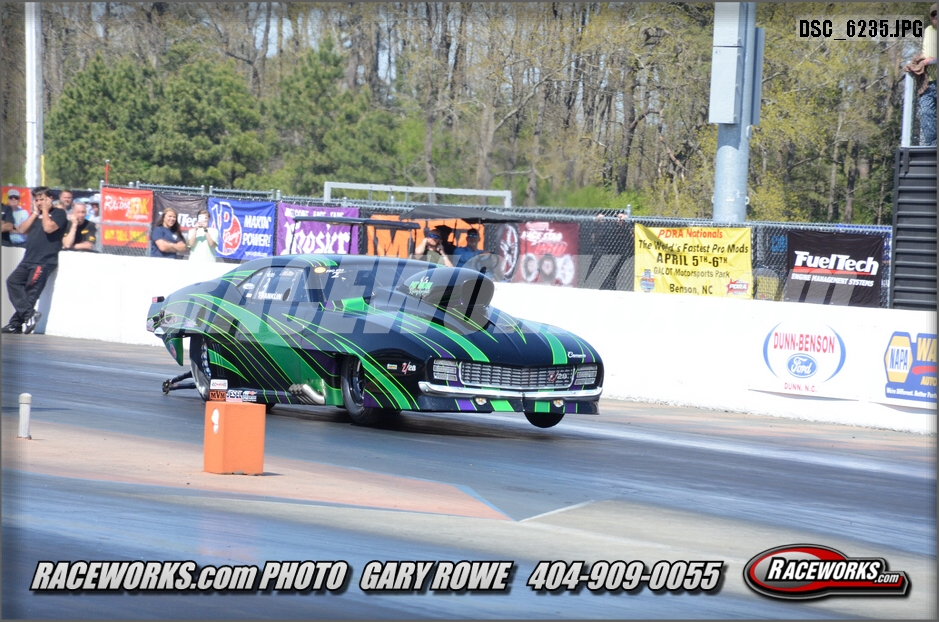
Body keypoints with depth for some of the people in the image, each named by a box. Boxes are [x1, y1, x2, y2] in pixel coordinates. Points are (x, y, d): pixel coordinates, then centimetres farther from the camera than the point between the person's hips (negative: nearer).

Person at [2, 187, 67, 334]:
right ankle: (29, 314, -18)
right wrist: (35, 213, 8)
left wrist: (45, 210, -3)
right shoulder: (36, 215, 23)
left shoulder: (59, 213, 2)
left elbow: (49, 227, -16)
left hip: (45, 261, -7)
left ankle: (17, 323, -11)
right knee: (13, 281, -11)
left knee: (31, 289, -12)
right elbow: (22, 229, 11)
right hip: (28, 260, 7)